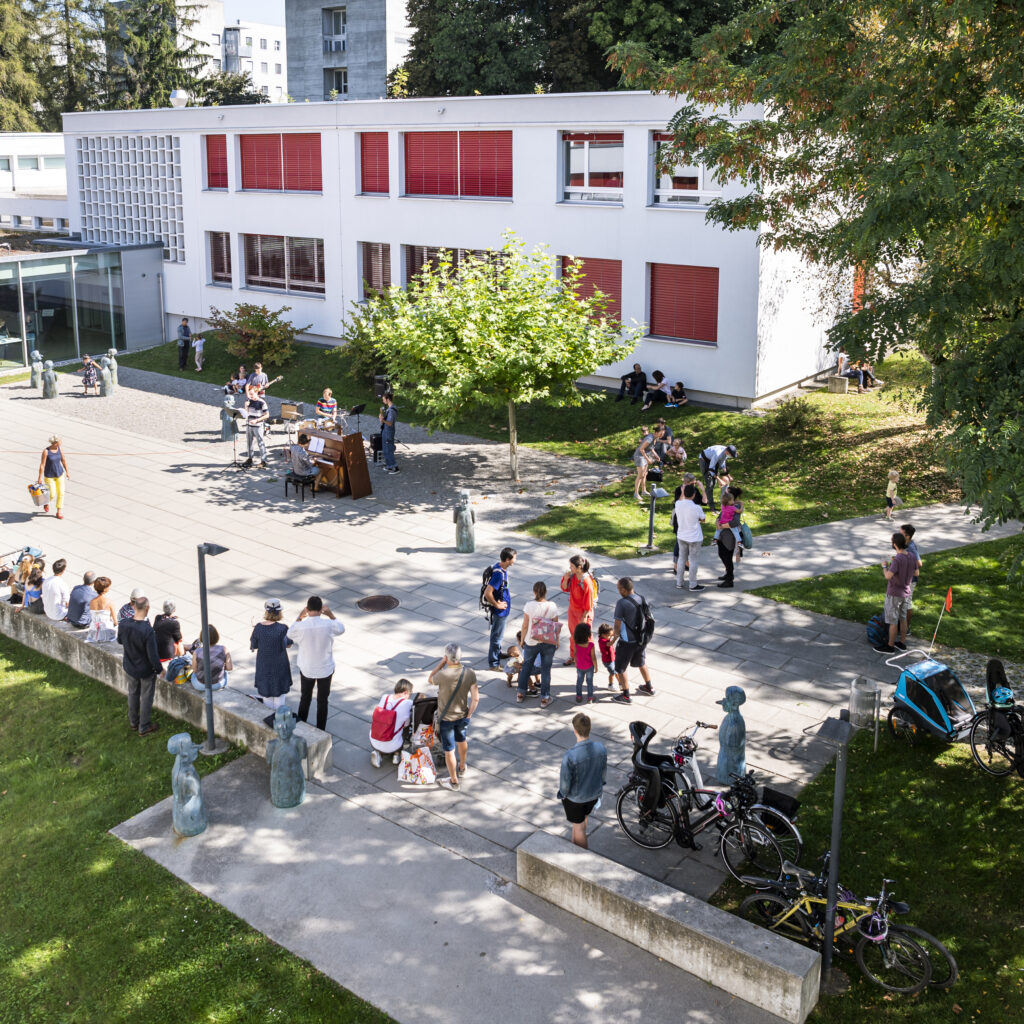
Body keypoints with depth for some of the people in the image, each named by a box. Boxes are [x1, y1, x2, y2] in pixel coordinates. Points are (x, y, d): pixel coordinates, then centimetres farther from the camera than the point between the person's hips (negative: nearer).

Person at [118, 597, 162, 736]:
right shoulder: (148, 631, -34)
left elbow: (120, 641, 5)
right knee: (146, 697, 15)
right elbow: (153, 655, -26)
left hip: (129, 667, 5)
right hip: (146, 670, -5)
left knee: (133, 693, 26)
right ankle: (143, 727, 29)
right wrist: (160, 669, -10)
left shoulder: (123, 625, -17)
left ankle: (133, 722, 44)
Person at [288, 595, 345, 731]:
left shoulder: (300, 626, -21)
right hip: (325, 669, -1)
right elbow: (341, 629, 3)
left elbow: (289, 634, 3)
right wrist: (331, 615, 1)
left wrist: (299, 618, 4)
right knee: (322, 700, 15)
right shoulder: (328, 625, -21)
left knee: (305, 698, 22)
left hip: (306, 669, 1)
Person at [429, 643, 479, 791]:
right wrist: (469, 715, -2)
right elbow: (476, 698, -14)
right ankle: (462, 768, 53)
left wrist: (442, 663, -8)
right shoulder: (470, 674, -18)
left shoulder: (443, 675, -30)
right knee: (461, 740, 30)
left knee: (449, 750, 12)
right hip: (462, 716, 4)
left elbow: (430, 679, -6)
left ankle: (453, 781, 27)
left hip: (446, 719, -4)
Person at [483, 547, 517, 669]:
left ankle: (497, 653, 45)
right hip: (500, 610, -9)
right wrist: (496, 604, -20)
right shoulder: (499, 574, -31)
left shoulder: (499, 566, -1)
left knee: (498, 635, 27)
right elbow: (487, 593, -35)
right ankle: (494, 663, 16)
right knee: (497, 636, 4)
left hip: (503, 609, 9)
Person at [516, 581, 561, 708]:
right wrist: (557, 641, 9)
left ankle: (521, 694, 29)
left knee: (526, 666, 21)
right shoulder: (552, 606, -14)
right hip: (548, 643, 0)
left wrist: (522, 639, 6)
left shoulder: (529, 605, -16)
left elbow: (525, 625, -10)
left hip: (531, 642, 0)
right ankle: (544, 698, 20)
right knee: (546, 669, 13)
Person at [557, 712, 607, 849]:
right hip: (594, 794, 5)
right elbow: (603, 773, -4)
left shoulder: (569, 756, -36)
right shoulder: (601, 748, -20)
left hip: (575, 797, -5)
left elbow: (565, 780, -23)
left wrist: (563, 794, -1)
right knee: (580, 821, 31)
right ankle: (574, 846, 55)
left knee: (579, 827, 19)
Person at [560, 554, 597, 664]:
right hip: (573, 609, 7)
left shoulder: (586, 581, -29)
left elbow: (588, 601, -23)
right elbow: (565, 589, 5)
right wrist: (566, 579, -15)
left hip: (583, 612, -7)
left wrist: (584, 617, -18)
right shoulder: (573, 576, -8)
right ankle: (573, 656, 41)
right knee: (573, 634, 23)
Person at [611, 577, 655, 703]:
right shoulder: (641, 599, -4)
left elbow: (618, 626, -21)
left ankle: (626, 696, 23)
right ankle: (649, 688, 43)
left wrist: (616, 635, 1)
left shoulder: (621, 603, -25)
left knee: (621, 668, 13)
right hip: (641, 639, 7)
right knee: (641, 664, 28)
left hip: (627, 642, -7)